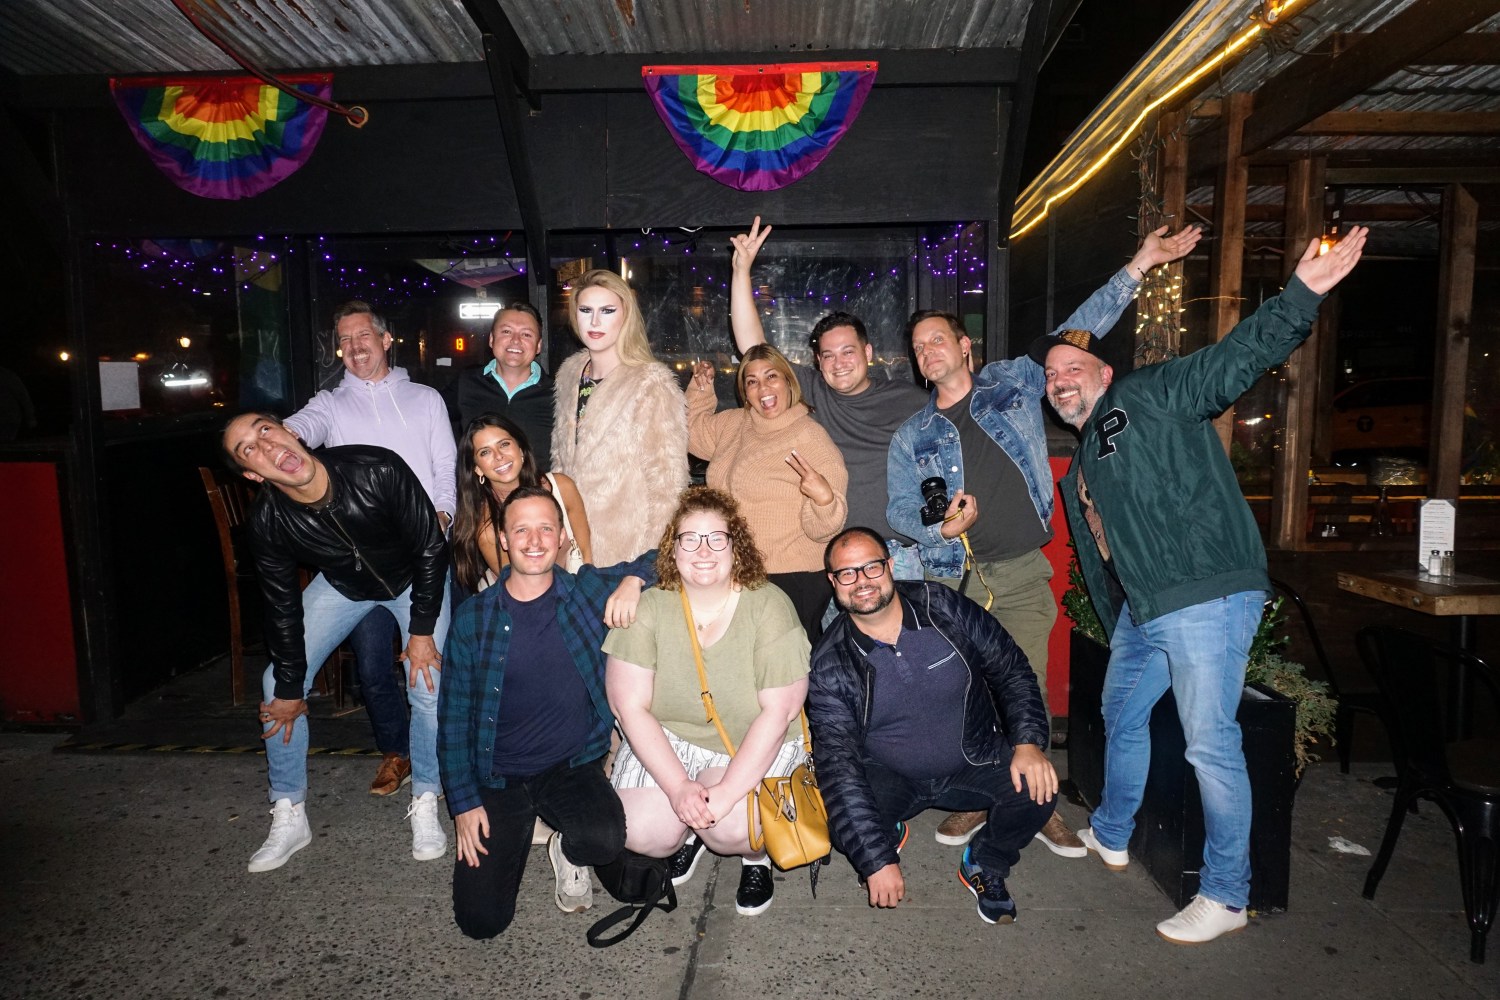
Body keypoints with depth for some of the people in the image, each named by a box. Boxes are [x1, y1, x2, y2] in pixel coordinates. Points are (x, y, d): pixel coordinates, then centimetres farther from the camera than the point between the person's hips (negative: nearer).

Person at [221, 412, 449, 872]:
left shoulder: (378, 470, -35)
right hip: (343, 585, 3)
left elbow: (431, 547, -23)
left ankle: (424, 806, 11)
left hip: (414, 576, -2)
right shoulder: (268, 522, -26)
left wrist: (422, 630, -19)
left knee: (429, 687, -12)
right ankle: (289, 818, 15)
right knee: (277, 687, -2)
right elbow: (282, 605, -11)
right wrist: (290, 686, -4)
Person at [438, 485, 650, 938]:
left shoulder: (590, 592, -5)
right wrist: (463, 803, -3)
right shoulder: (472, 618, -4)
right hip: (498, 777, 1)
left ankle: (567, 852, 8)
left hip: (573, 765, 0)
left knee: (605, 838, -30)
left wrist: (634, 579, -19)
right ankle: (515, 829, 23)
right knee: (481, 919, -8)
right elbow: (454, 719, 2)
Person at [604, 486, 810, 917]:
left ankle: (756, 854, 11)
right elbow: (631, 707, -12)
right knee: (640, 832, -19)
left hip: (754, 746, -2)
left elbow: (779, 711, -18)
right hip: (666, 739, 2)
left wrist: (727, 791, -24)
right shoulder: (648, 608, -11)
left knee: (729, 828, -27)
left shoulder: (769, 606, -16)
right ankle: (689, 831, 17)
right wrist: (678, 787, -20)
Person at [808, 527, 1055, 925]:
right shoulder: (830, 664, -17)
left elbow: (1011, 669, -3)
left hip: (975, 763, 1)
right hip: (888, 777, -1)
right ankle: (889, 835, 11)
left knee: (1037, 789, -25)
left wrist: (1028, 742, -18)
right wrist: (877, 861, -26)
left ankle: (985, 865, 8)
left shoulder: (943, 607, -13)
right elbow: (838, 762, -20)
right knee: (844, 820, -29)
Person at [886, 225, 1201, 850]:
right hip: (953, 580, 1)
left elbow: (1076, 333, 9)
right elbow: (899, 511, 4)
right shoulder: (911, 436, 8)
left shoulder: (1013, 382, 8)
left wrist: (1136, 268, 5)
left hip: (1023, 575, 0)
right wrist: (941, 528, -15)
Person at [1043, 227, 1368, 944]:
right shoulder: (1081, 465, 23)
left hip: (1207, 598, -9)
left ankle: (1226, 895, 10)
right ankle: (1110, 836, 43)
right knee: (1122, 716, 21)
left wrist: (1303, 293, -30)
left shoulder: (1151, 394, 0)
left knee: (1211, 743, -5)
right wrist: (1115, 629, 20)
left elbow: (1239, 358, -15)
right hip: (1141, 612, 9)